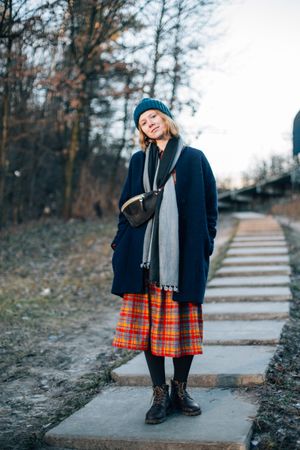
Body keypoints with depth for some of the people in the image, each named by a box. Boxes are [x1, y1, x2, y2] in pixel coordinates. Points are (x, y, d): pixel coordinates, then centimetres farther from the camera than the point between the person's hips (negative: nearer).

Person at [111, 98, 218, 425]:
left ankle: (180, 389, 19)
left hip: (184, 255, -2)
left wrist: (206, 245, -1)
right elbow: (126, 205, 14)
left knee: (183, 323, 2)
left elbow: (209, 205, 7)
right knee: (148, 323, 0)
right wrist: (122, 244, 4)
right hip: (145, 256, 2)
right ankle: (160, 395, 10)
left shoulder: (194, 159, 8)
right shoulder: (138, 161, 15)